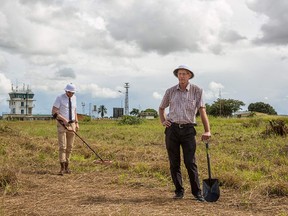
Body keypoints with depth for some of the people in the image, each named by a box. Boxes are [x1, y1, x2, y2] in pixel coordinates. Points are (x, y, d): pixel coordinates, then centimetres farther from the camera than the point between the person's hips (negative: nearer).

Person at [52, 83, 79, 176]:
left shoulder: (74, 98, 7)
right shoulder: (59, 98, -10)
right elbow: (54, 112, -14)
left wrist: (76, 123, 8)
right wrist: (63, 119, -26)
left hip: (72, 124, 5)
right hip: (62, 124, -5)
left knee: (69, 147, 7)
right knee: (62, 146, -11)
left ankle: (66, 166, 16)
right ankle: (62, 168, -9)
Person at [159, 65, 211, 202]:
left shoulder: (197, 91, 2)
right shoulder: (170, 91, 9)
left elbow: (202, 111, -3)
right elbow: (161, 108, 23)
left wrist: (207, 130, -12)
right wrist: (163, 121, 6)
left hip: (188, 130, -2)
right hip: (172, 129, 2)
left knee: (190, 162, -6)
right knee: (174, 163, 5)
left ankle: (197, 192, 4)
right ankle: (179, 191, 15)